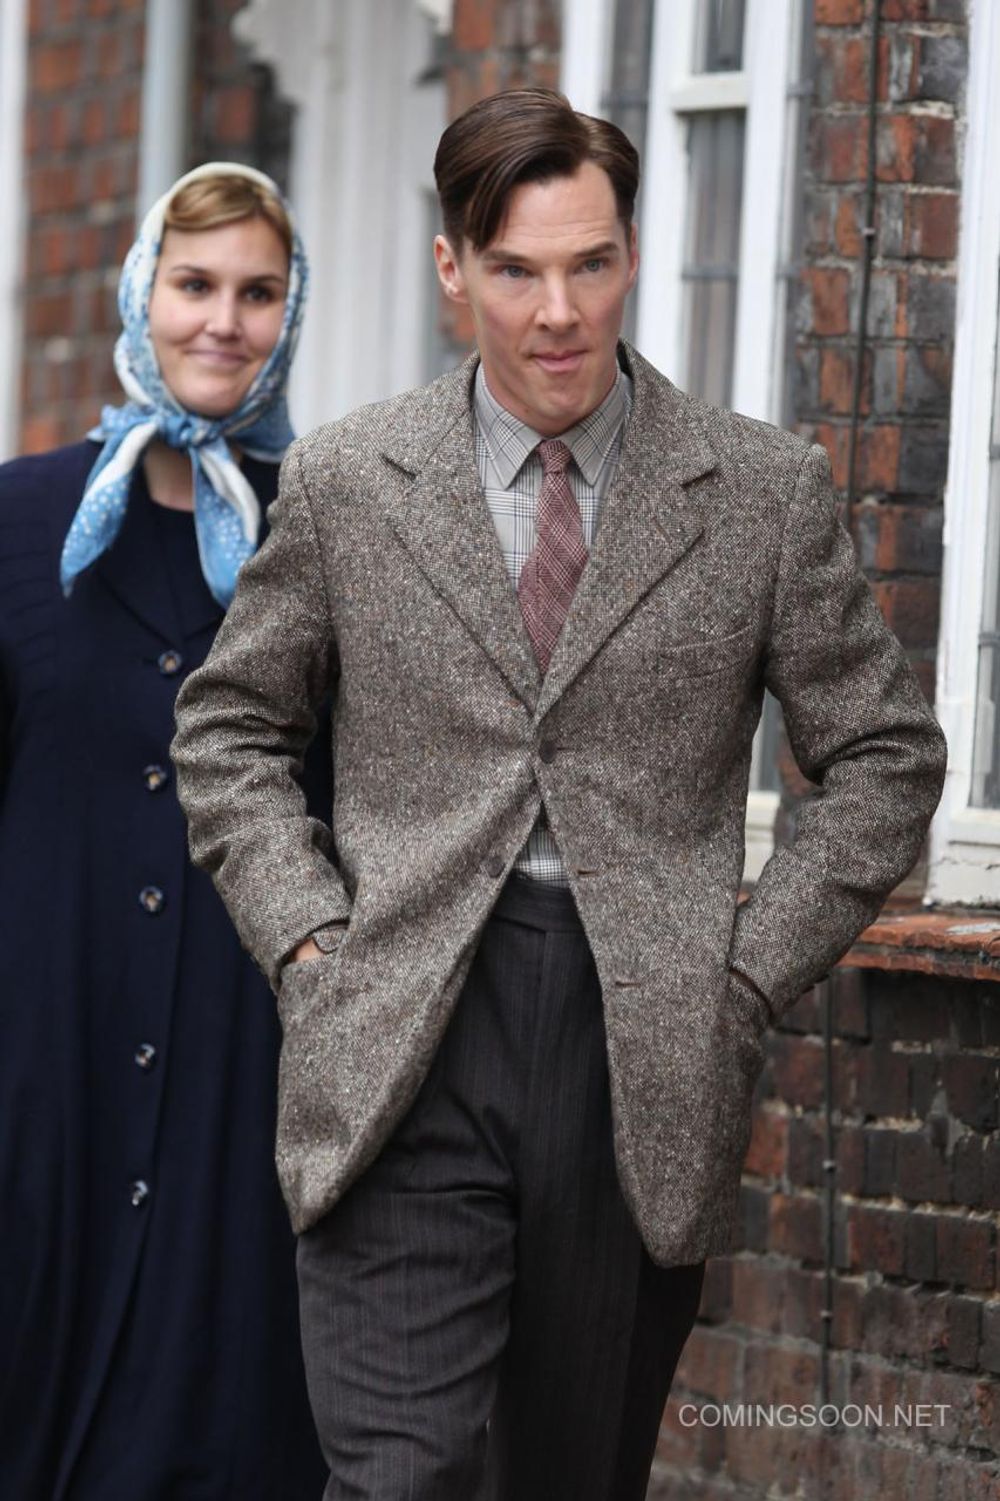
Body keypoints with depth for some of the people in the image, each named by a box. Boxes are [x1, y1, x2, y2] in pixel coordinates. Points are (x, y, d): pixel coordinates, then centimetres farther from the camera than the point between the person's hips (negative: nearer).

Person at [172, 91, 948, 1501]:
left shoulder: (766, 492, 4)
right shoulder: (345, 483, 6)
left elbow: (886, 756, 10)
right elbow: (229, 727, 16)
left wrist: (747, 972, 0)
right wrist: (306, 937, 1)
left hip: (646, 1062, 1)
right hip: (404, 1055, -1)